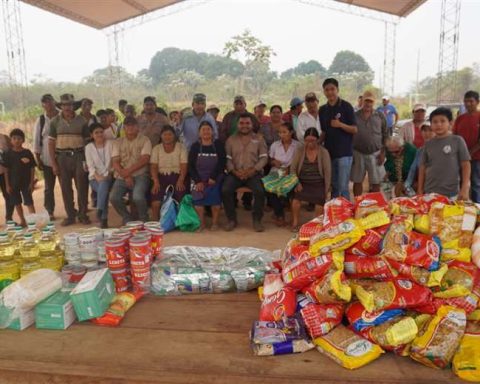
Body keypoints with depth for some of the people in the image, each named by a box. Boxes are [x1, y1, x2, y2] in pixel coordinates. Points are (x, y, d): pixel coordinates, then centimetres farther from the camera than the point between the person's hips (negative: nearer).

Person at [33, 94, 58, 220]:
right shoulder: (40, 120, 3)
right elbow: (36, 141, 3)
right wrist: (38, 160, -1)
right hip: (47, 159, 1)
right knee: (49, 186, 8)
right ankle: (50, 212, 18)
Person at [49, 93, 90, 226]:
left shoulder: (81, 120, 3)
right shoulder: (55, 121, 3)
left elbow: (87, 140, 5)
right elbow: (51, 143, 3)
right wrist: (53, 164, -3)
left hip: (79, 156, -1)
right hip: (62, 157, 1)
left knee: (82, 187, 1)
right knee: (66, 188, 6)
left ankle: (82, 215, 13)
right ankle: (70, 216, 16)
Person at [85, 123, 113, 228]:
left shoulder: (110, 143, 6)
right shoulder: (89, 147, 7)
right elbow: (90, 166, 0)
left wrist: (110, 174, -13)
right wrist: (98, 177, -17)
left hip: (109, 176, 0)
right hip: (95, 178, 0)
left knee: (104, 184, -36)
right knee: (104, 188, -32)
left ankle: (99, 211, -33)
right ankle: (104, 219, -27)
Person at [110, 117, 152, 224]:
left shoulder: (144, 140, 5)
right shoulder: (118, 142, 13)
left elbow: (145, 159, -8)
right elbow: (115, 162, 3)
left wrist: (128, 171, -15)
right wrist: (126, 176, -12)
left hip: (140, 175, -3)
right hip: (122, 177, 3)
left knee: (138, 197, -30)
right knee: (113, 197, -21)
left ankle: (143, 220, -1)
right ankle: (127, 219, 6)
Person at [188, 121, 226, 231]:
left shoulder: (218, 145, 3)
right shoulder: (195, 146, 6)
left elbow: (222, 163, -4)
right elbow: (191, 166, 1)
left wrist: (213, 178, -16)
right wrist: (198, 181, -11)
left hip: (215, 177, -1)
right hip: (199, 178, 1)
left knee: (214, 192, -24)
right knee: (197, 194, -21)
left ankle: (215, 222, -8)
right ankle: (201, 222, -7)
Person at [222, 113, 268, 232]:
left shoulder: (259, 139, 12)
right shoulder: (231, 140, 14)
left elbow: (264, 158, 2)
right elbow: (227, 159, 6)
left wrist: (252, 170, -14)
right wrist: (234, 171, -13)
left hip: (253, 173, -1)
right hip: (235, 173, 1)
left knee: (260, 191, -30)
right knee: (225, 190, -27)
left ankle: (257, 220, -9)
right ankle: (232, 219, -8)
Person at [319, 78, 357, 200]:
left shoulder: (346, 106, -5)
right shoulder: (322, 110, 10)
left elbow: (354, 129, -6)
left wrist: (341, 125, -23)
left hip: (344, 152, -5)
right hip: (329, 152, 5)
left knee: (343, 187, -6)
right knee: (333, 186, 13)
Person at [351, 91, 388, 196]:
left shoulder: (380, 116, 2)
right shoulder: (355, 116, 2)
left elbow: (385, 136, 4)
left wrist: (382, 153, -4)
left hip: (375, 154, 0)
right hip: (358, 153, 1)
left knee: (375, 182, 5)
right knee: (357, 181, 9)